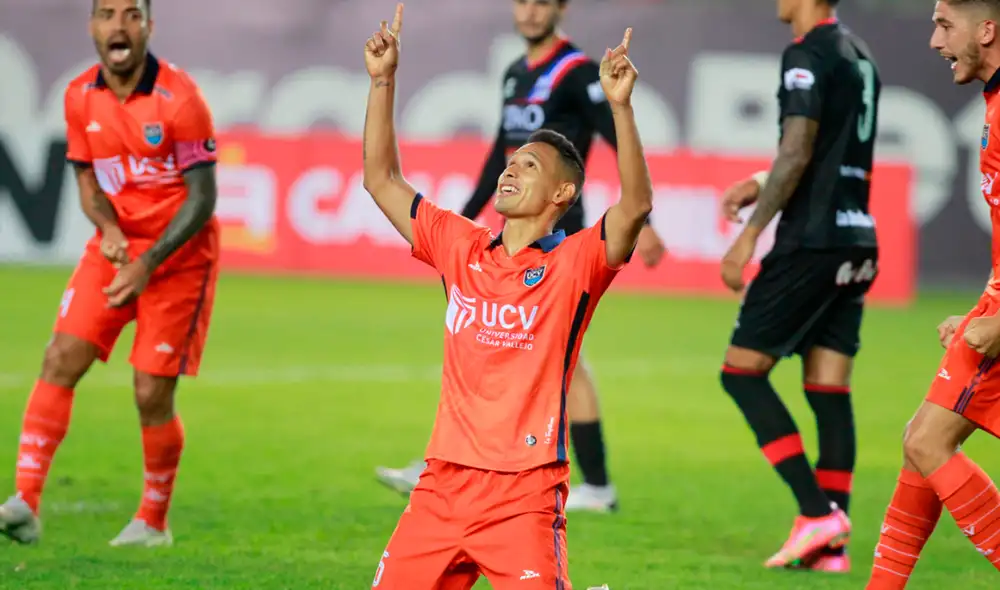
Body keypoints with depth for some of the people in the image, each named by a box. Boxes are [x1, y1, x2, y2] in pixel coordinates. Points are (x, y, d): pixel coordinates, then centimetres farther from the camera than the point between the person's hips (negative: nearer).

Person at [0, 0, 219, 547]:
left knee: (152, 394, -5)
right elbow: (87, 177, 10)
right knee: (61, 358, -11)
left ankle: (153, 522, 14)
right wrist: (107, 228, -12)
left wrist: (148, 265, -21)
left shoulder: (178, 97, -17)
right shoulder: (80, 97, -1)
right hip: (116, 243, 5)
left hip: (178, 252, -5)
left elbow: (202, 198, -14)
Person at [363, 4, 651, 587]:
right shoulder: (461, 248, 11)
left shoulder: (574, 261, -3)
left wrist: (620, 106, -30)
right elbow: (382, 180, 15)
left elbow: (636, 206, -20)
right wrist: (383, 80, 8)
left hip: (526, 491, -5)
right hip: (444, 481, 5)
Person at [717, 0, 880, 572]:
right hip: (857, 241, 8)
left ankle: (817, 511, -10)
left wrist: (750, 234, -15)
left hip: (811, 241, -8)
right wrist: (761, 184, 25)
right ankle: (831, 544, 3)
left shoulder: (808, 53, -11)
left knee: (743, 371, -2)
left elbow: (797, 152, -18)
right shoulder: (860, 55, 17)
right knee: (830, 390, 7)